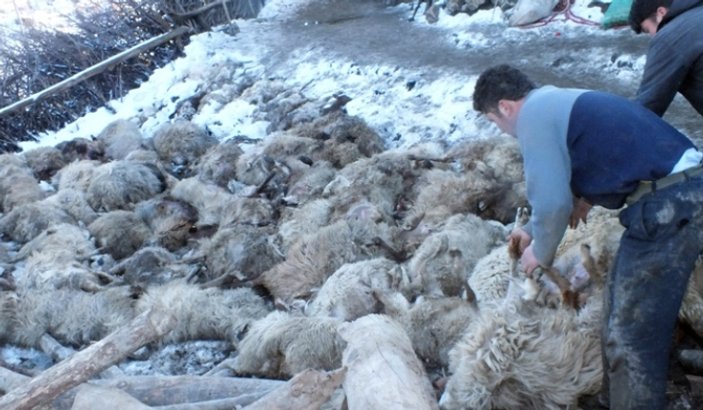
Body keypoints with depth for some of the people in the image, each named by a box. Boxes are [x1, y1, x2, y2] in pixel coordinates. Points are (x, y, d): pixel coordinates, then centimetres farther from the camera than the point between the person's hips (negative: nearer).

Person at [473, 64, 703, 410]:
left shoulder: (534, 114, -8)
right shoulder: (557, 102, 22)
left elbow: (552, 201, -17)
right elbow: (558, 186, 35)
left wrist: (541, 252, 2)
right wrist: (533, 230, 44)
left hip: (667, 206, -10)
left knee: (631, 338, -2)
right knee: (620, 311, 22)